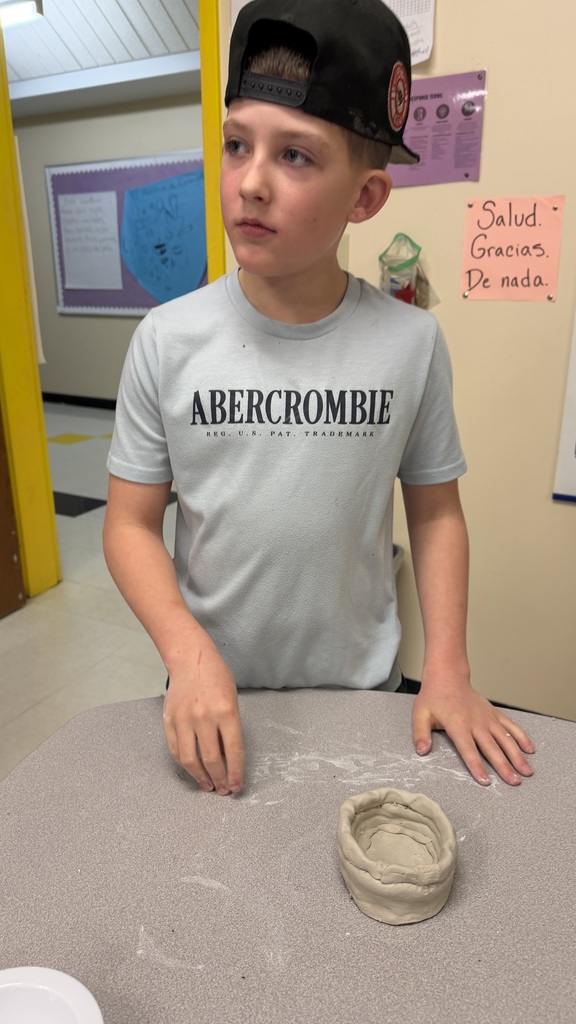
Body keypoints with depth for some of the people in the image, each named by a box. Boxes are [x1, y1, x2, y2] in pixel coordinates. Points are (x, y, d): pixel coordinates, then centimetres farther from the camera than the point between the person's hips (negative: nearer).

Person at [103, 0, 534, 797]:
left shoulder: (412, 342, -12)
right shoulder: (167, 340, -14)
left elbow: (435, 511, -2)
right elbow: (132, 522, -8)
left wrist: (448, 669, -7)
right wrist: (189, 655, -21)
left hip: (363, 686, 1)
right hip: (214, 693, 0)